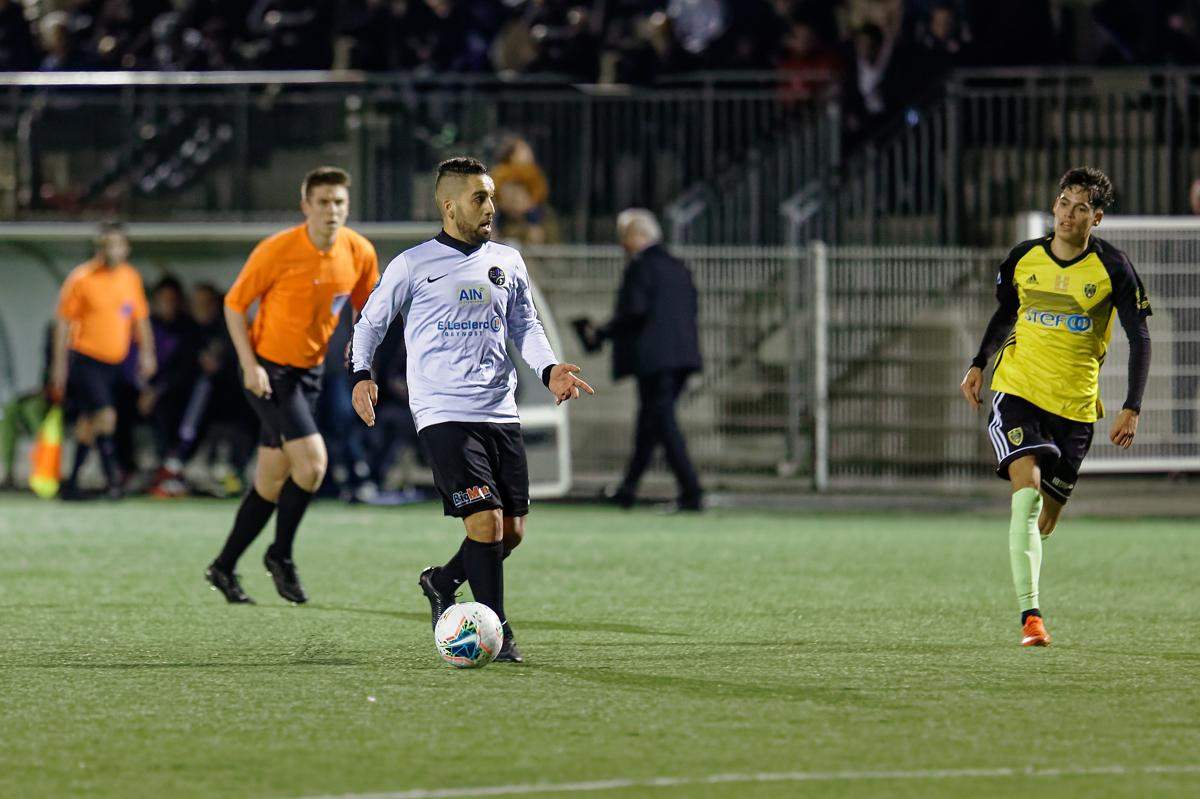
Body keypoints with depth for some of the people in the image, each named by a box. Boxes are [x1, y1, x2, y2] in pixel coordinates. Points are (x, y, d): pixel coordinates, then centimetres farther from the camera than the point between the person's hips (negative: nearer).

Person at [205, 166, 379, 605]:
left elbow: (367, 305, 14)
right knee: (312, 462, -18)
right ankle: (281, 556, 1)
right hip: (269, 368, -6)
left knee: (272, 481, 8)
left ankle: (224, 568, 21)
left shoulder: (360, 252, -3)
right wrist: (250, 366, -15)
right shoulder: (276, 251, -17)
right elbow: (234, 304, -8)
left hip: (309, 371, 6)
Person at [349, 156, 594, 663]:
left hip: (501, 412, 5)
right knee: (486, 522, -16)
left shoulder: (507, 262, 14)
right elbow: (371, 321, 9)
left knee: (511, 532, 5)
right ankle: (496, 635, -6)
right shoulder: (412, 265, 1)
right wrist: (362, 374, -7)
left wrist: (548, 369, 0)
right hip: (443, 413, -5)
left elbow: (525, 326, 18)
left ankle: (442, 583, 31)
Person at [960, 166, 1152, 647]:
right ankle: (1030, 616, -25)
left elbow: (1139, 338, -4)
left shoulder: (1112, 268, -7)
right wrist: (980, 364, 8)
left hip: (1075, 404, 0)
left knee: (1046, 517, 5)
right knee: (1026, 492, -21)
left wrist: (1132, 409, -11)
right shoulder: (1023, 259, 1)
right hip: (1017, 391, 0)